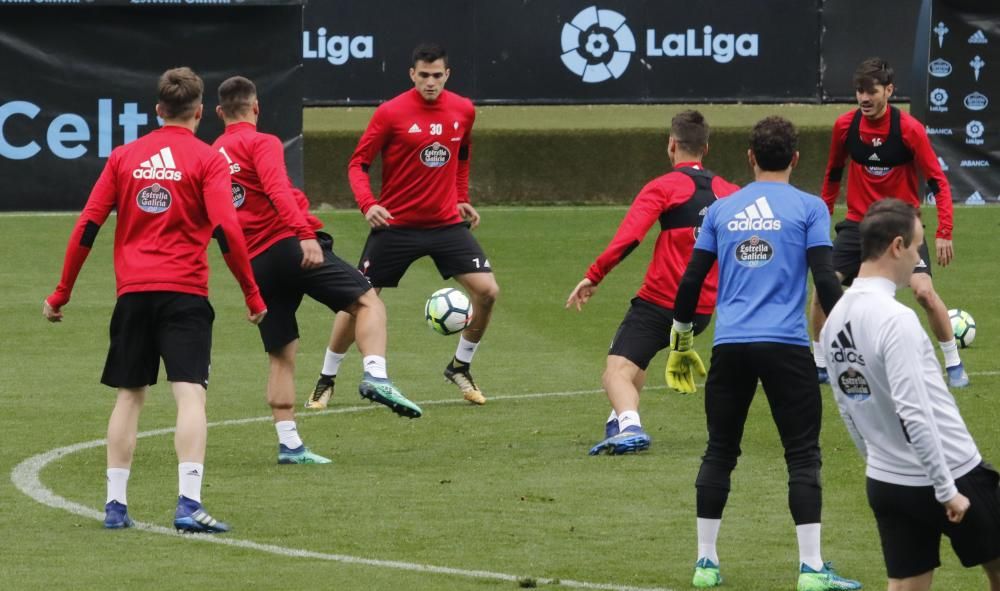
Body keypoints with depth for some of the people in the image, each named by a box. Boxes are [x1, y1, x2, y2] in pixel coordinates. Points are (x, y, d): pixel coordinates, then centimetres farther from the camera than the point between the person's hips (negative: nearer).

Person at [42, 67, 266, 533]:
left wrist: (61, 295, 14)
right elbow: (226, 232, -11)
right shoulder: (206, 160, -1)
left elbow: (87, 227, 7)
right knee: (190, 394, -8)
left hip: (133, 292, 4)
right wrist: (252, 296, -3)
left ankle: (116, 505, 14)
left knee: (130, 395, 13)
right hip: (184, 292, -4)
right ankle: (188, 504, -21)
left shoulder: (125, 157, 10)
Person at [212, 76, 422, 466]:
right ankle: (375, 376, -25)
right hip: (288, 246, -6)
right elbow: (277, 189, -19)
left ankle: (288, 444, 5)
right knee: (367, 301, -2)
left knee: (281, 356, 10)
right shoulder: (262, 143, -2)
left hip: (254, 266, 6)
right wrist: (305, 234, -28)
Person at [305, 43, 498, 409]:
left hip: (446, 224, 3)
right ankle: (326, 381, 16)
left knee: (487, 291, -8)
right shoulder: (390, 113, -11)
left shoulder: (463, 111, 1)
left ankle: (460, 368, 14)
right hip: (396, 225, -3)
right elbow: (358, 163, -8)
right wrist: (367, 204, -23)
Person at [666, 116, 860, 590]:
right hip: (786, 347, -3)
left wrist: (680, 342, 22)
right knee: (803, 456, 1)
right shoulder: (808, 208, 1)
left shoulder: (721, 210, 11)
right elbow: (825, 280, -6)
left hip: (730, 347, 3)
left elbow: (691, 280, 11)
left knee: (720, 453, 12)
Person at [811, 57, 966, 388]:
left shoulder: (909, 129, -16)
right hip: (857, 224, 3)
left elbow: (938, 181, -13)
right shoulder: (845, 126, -5)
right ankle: (819, 365, 12)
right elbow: (833, 173, 13)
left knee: (924, 291, -19)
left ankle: (954, 366, -2)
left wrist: (944, 233, -21)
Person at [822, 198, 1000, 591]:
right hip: (949, 477, -7)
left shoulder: (836, 319, 4)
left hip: (886, 484, 7)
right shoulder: (895, 319, -22)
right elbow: (913, 413, -25)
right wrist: (947, 490, -20)